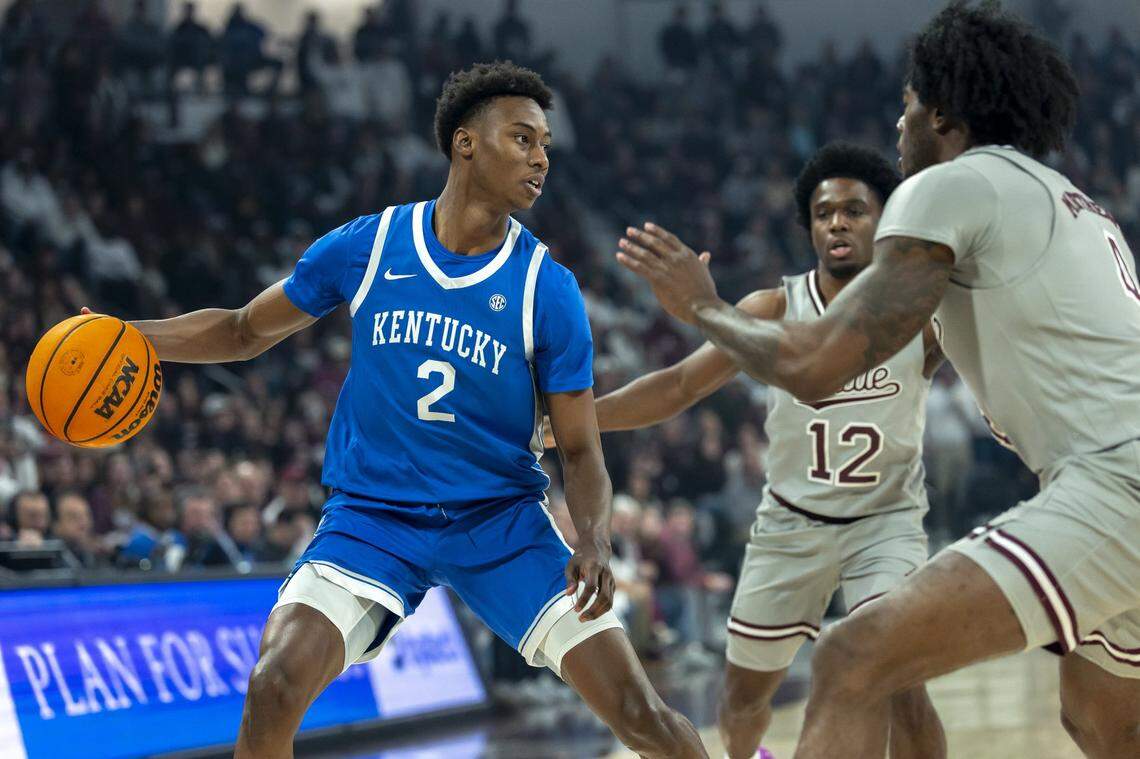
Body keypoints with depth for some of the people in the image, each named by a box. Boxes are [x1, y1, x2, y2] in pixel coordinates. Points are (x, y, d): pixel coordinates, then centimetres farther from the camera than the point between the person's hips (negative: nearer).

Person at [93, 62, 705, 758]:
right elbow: (245, 331, 11)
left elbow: (580, 447, -2)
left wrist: (595, 541, -22)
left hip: (502, 520, 0)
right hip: (372, 517, 0)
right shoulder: (367, 246, -4)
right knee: (276, 687, -25)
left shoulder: (548, 289, -6)